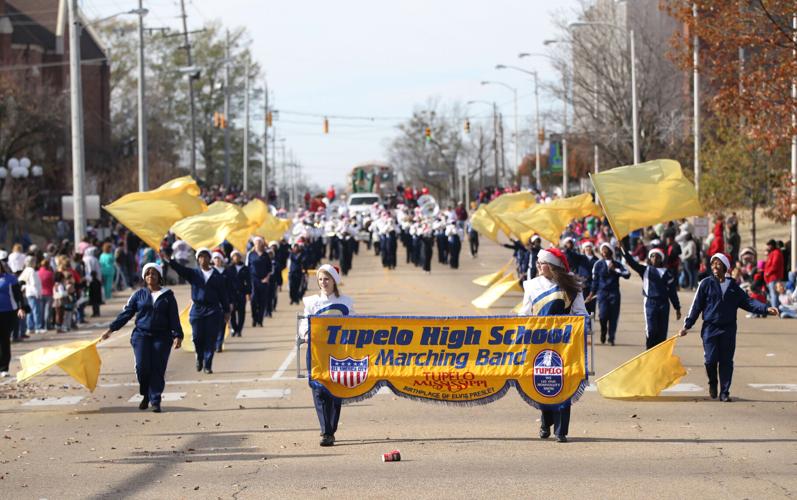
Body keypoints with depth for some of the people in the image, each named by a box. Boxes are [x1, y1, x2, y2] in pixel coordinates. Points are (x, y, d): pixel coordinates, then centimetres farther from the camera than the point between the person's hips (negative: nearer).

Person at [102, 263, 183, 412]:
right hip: (141, 334, 0)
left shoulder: (167, 295, 7)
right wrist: (111, 329, 3)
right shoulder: (139, 294, 9)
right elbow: (126, 313, 9)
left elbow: (174, 317, 6)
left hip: (162, 337, 0)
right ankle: (145, 395, 11)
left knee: (158, 369, -5)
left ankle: (155, 401, 2)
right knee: (142, 366, -13)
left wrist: (177, 336, -5)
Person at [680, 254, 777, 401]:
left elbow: (747, 301, 5)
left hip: (728, 329, 2)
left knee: (726, 361, 2)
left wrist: (766, 309, -8)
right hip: (710, 327, -2)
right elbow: (696, 305, 2)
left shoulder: (733, 286, 7)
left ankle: (724, 393, 10)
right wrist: (687, 325, 0)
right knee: (710, 360, -8)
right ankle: (713, 383, 21)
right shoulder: (706, 283, 1)